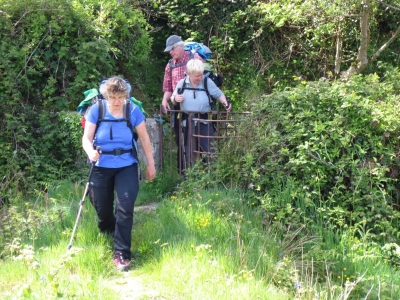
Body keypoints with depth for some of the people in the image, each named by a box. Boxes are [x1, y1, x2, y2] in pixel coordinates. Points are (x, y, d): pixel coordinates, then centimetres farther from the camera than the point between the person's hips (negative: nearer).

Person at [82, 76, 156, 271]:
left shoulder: (133, 111, -6)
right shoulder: (96, 110, -7)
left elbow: (144, 138, 3)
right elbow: (87, 138, -8)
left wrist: (150, 164, 7)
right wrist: (90, 152, -30)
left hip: (126, 166, -1)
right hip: (101, 167, 1)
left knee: (125, 207, -14)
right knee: (102, 209, 10)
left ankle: (121, 254, -7)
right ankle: (107, 239, 44)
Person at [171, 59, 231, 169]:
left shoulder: (207, 82, -6)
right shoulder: (182, 83, 0)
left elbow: (219, 94, 3)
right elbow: (173, 98, 12)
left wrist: (225, 103, -15)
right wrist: (175, 98, -11)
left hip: (204, 121, -2)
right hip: (188, 122, 2)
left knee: (209, 149, -4)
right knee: (190, 151, 11)